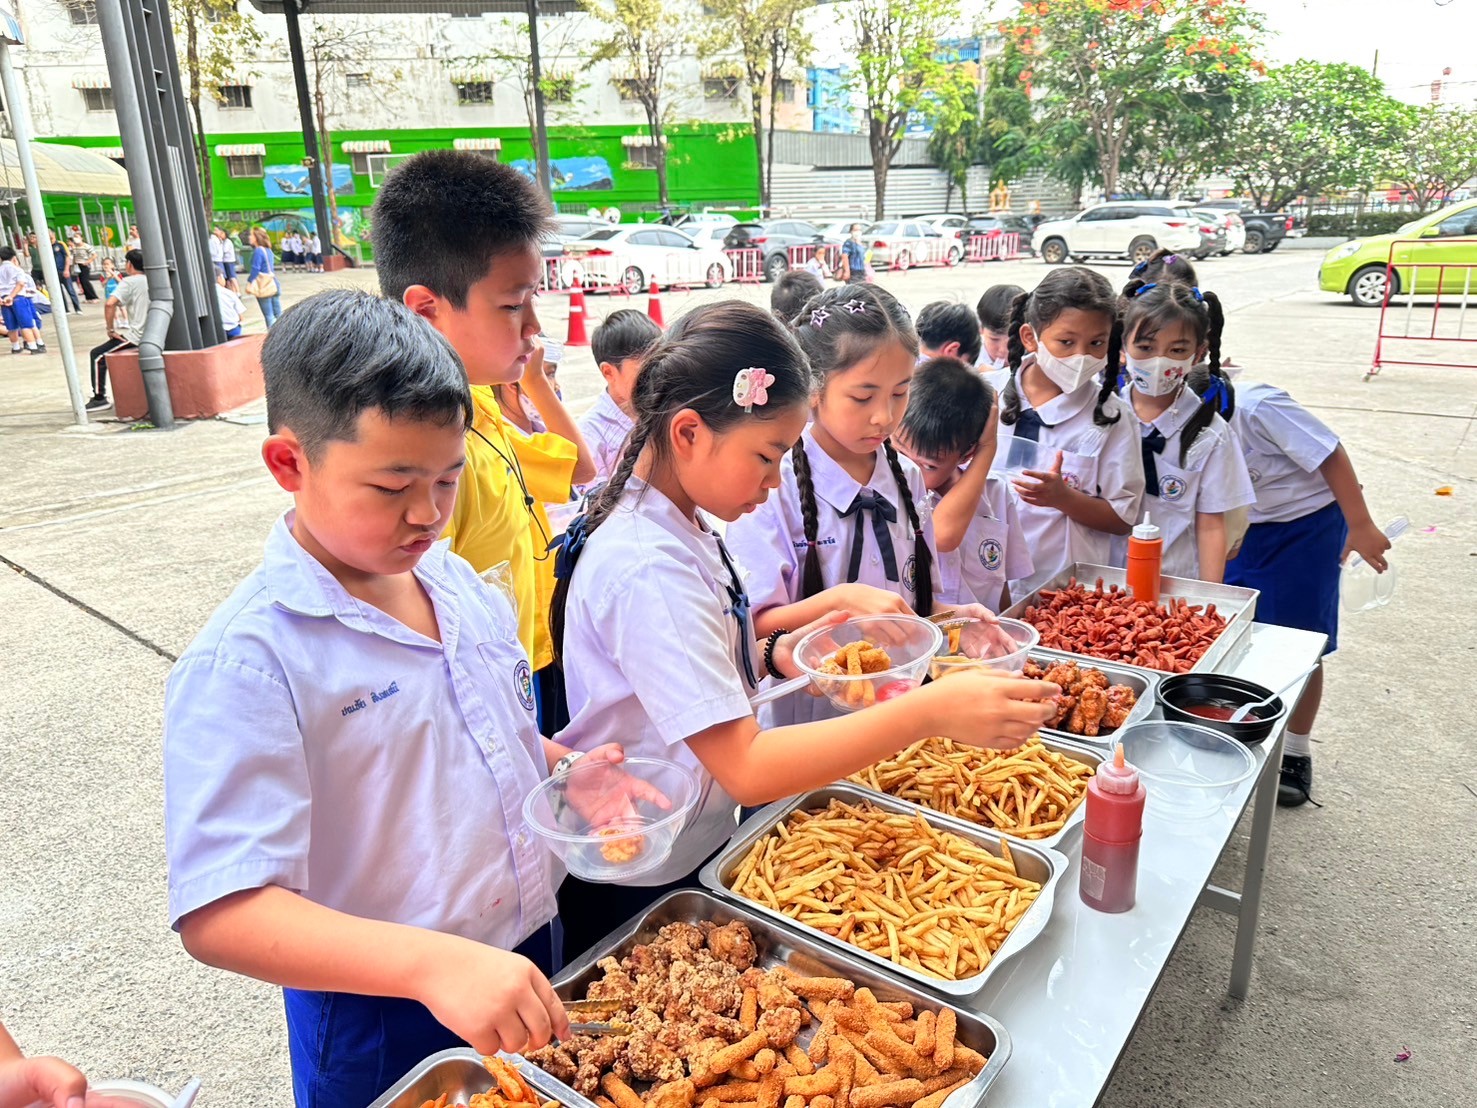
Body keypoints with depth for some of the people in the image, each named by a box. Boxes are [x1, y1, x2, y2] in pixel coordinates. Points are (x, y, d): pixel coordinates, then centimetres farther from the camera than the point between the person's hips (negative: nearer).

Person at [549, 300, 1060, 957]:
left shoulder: (680, 525, 0)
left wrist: (775, 655, -9)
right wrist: (930, 712, -39)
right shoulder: (647, 569, -30)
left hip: (700, 850, 9)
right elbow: (745, 767, -35)